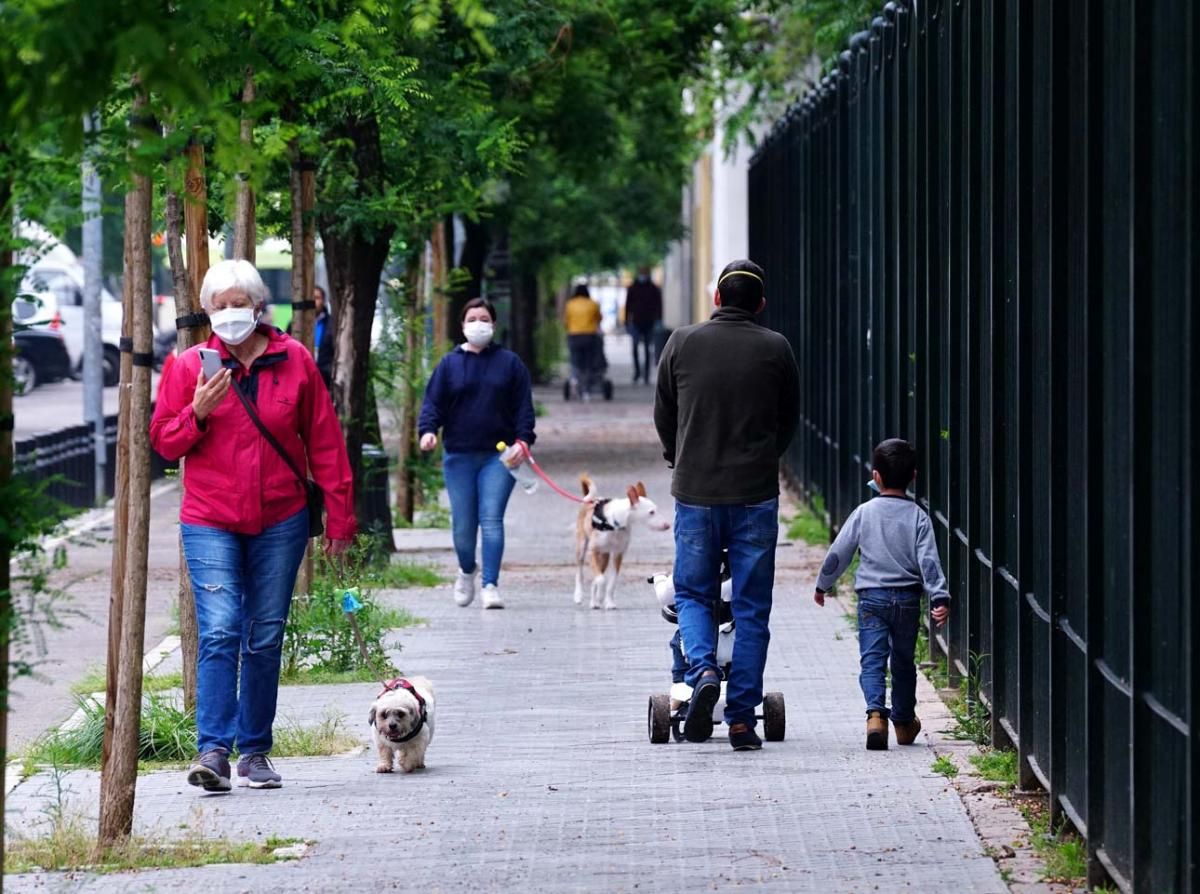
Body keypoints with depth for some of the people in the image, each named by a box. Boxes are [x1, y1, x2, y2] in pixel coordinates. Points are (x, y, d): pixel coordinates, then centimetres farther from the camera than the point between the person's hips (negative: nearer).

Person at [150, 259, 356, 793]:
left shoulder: (294, 361, 3)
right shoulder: (190, 367, 2)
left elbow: (324, 442, 7)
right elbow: (163, 440, 6)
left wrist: (339, 514, 4)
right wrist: (198, 412, -13)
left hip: (280, 522, 2)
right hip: (210, 523, -1)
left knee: (266, 639, 7)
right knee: (219, 633, -14)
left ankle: (255, 752, 16)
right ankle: (213, 750, -19)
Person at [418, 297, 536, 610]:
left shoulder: (509, 363, 8)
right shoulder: (449, 364, 9)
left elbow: (523, 407, 6)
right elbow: (433, 402, 5)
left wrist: (522, 440, -8)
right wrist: (427, 430, -14)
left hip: (499, 455, -1)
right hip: (459, 455, 1)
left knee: (491, 519, -12)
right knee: (463, 524, 3)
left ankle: (490, 585, -12)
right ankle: (467, 572, 31)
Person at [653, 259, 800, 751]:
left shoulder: (682, 342, 0)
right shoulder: (775, 349, -1)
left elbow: (663, 415, 10)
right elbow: (790, 420, 9)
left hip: (695, 490, 0)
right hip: (756, 493, 0)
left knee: (692, 594, 15)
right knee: (751, 608, 6)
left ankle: (702, 670, -12)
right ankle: (741, 718, 4)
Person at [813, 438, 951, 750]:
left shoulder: (864, 513, -2)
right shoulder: (918, 517, -2)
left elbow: (838, 554, 3)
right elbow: (928, 561, -10)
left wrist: (822, 585, 17)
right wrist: (940, 598, -13)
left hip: (872, 597, -2)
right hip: (908, 597, 2)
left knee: (872, 659, -4)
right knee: (903, 661, 17)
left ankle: (875, 713, -27)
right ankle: (904, 722, 27)